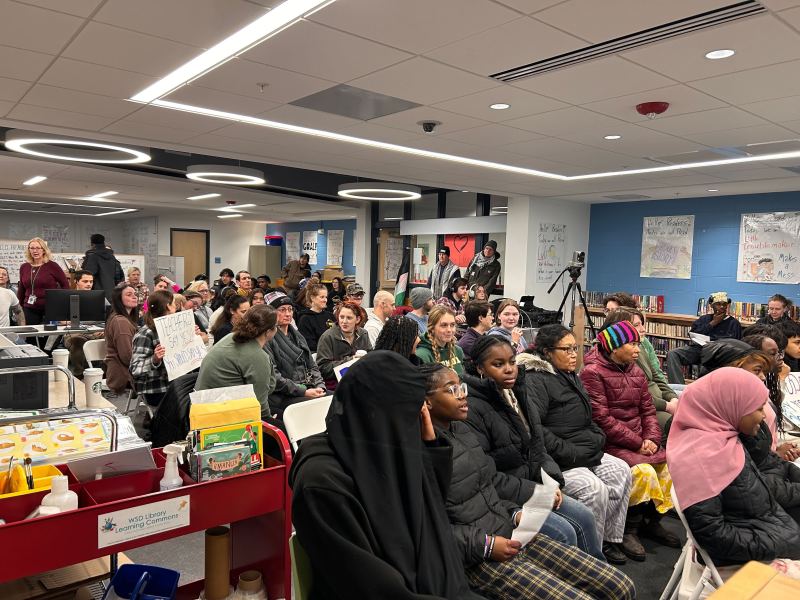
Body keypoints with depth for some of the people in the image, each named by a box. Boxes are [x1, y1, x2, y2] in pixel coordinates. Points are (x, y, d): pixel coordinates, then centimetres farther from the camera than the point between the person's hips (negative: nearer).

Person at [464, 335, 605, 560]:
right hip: (501, 499, -8)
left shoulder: (518, 396, 8)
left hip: (533, 486, 8)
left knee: (584, 517, 0)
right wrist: (533, 491, -18)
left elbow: (538, 450, 15)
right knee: (563, 533, -16)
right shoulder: (473, 409, -21)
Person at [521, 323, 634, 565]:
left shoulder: (569, 376, 15)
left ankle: (611, 539, 12)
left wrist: (597, 437, 9)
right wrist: (570, 453, -23)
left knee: (621, 471, 0)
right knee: (595, 488, -25)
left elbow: (586, 418, 26)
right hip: (556, 460, -10)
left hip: (584, 452, 10)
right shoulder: (535, 380, -16)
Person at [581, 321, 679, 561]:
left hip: (640, 441, 8)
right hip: (611, 443, -7)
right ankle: (629, 530, -6)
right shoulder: (593, 372, -12)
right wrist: (637, 443, -16)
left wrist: (652, 438, -7)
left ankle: (652, 521, 13)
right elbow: (601, 418, -17)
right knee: (644, 472, -27)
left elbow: (648, 409, 11)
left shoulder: (636, 371, 12)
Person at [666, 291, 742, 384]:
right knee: (672, 354, -24)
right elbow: (692, 334, 8)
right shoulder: (704, 319, 26)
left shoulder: (733, 323, 18)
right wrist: (713, 323, 8)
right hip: (697, 347, 3)